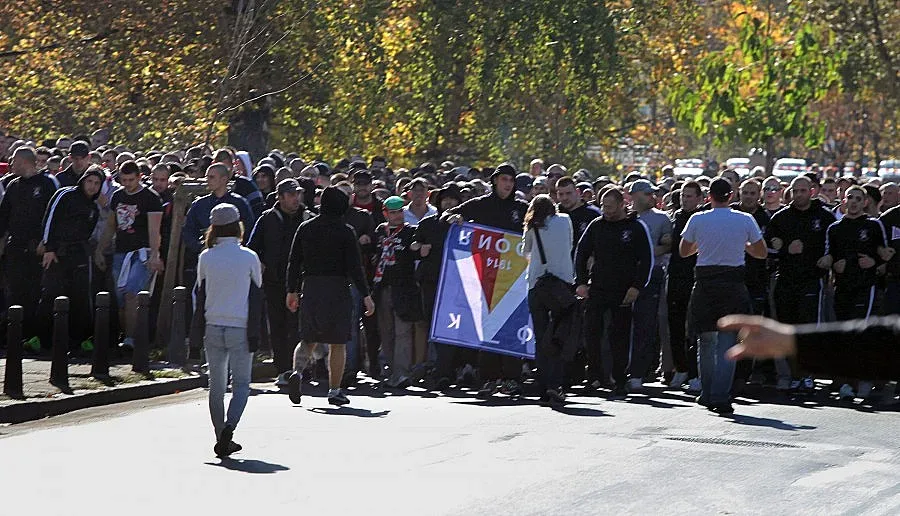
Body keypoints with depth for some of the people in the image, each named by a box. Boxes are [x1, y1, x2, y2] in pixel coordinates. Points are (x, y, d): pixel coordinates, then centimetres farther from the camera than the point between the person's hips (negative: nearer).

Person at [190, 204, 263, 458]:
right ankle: (229, 425, -20)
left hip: (213, 327, 2)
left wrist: (197, 331, 11)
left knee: (216, 386, 11)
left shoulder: (206, 258, 0)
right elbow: (256, 297, -1)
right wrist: (254, 333, 6)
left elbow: (201, 294, 5)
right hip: (240, 328, -2)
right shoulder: (249, 258, -4)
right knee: (241, 384, 5)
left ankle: (222, 439, 12)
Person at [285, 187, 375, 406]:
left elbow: (294, 261, 6)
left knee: (308, 339, 12)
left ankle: (298, 371, -15)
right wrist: (366, 295, -5)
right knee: (337, 343, 5)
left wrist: (292, 290, 14)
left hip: (309, 288, 3)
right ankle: (334, 391, 5)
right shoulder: (345, 232, -7)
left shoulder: (305, 228, 5)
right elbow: (354, 267, -10)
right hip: (337, 289, -3)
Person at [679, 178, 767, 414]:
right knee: (727, 342, 1)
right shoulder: (745, 220, -1)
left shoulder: (698, 220, -2)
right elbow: (762, 253, 7)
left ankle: (707, 393, 21)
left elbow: (684, 251, 11)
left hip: (705, 282, 1)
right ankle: (721, 397, -7)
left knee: (706, 341, 15)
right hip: (733, 283, -1)